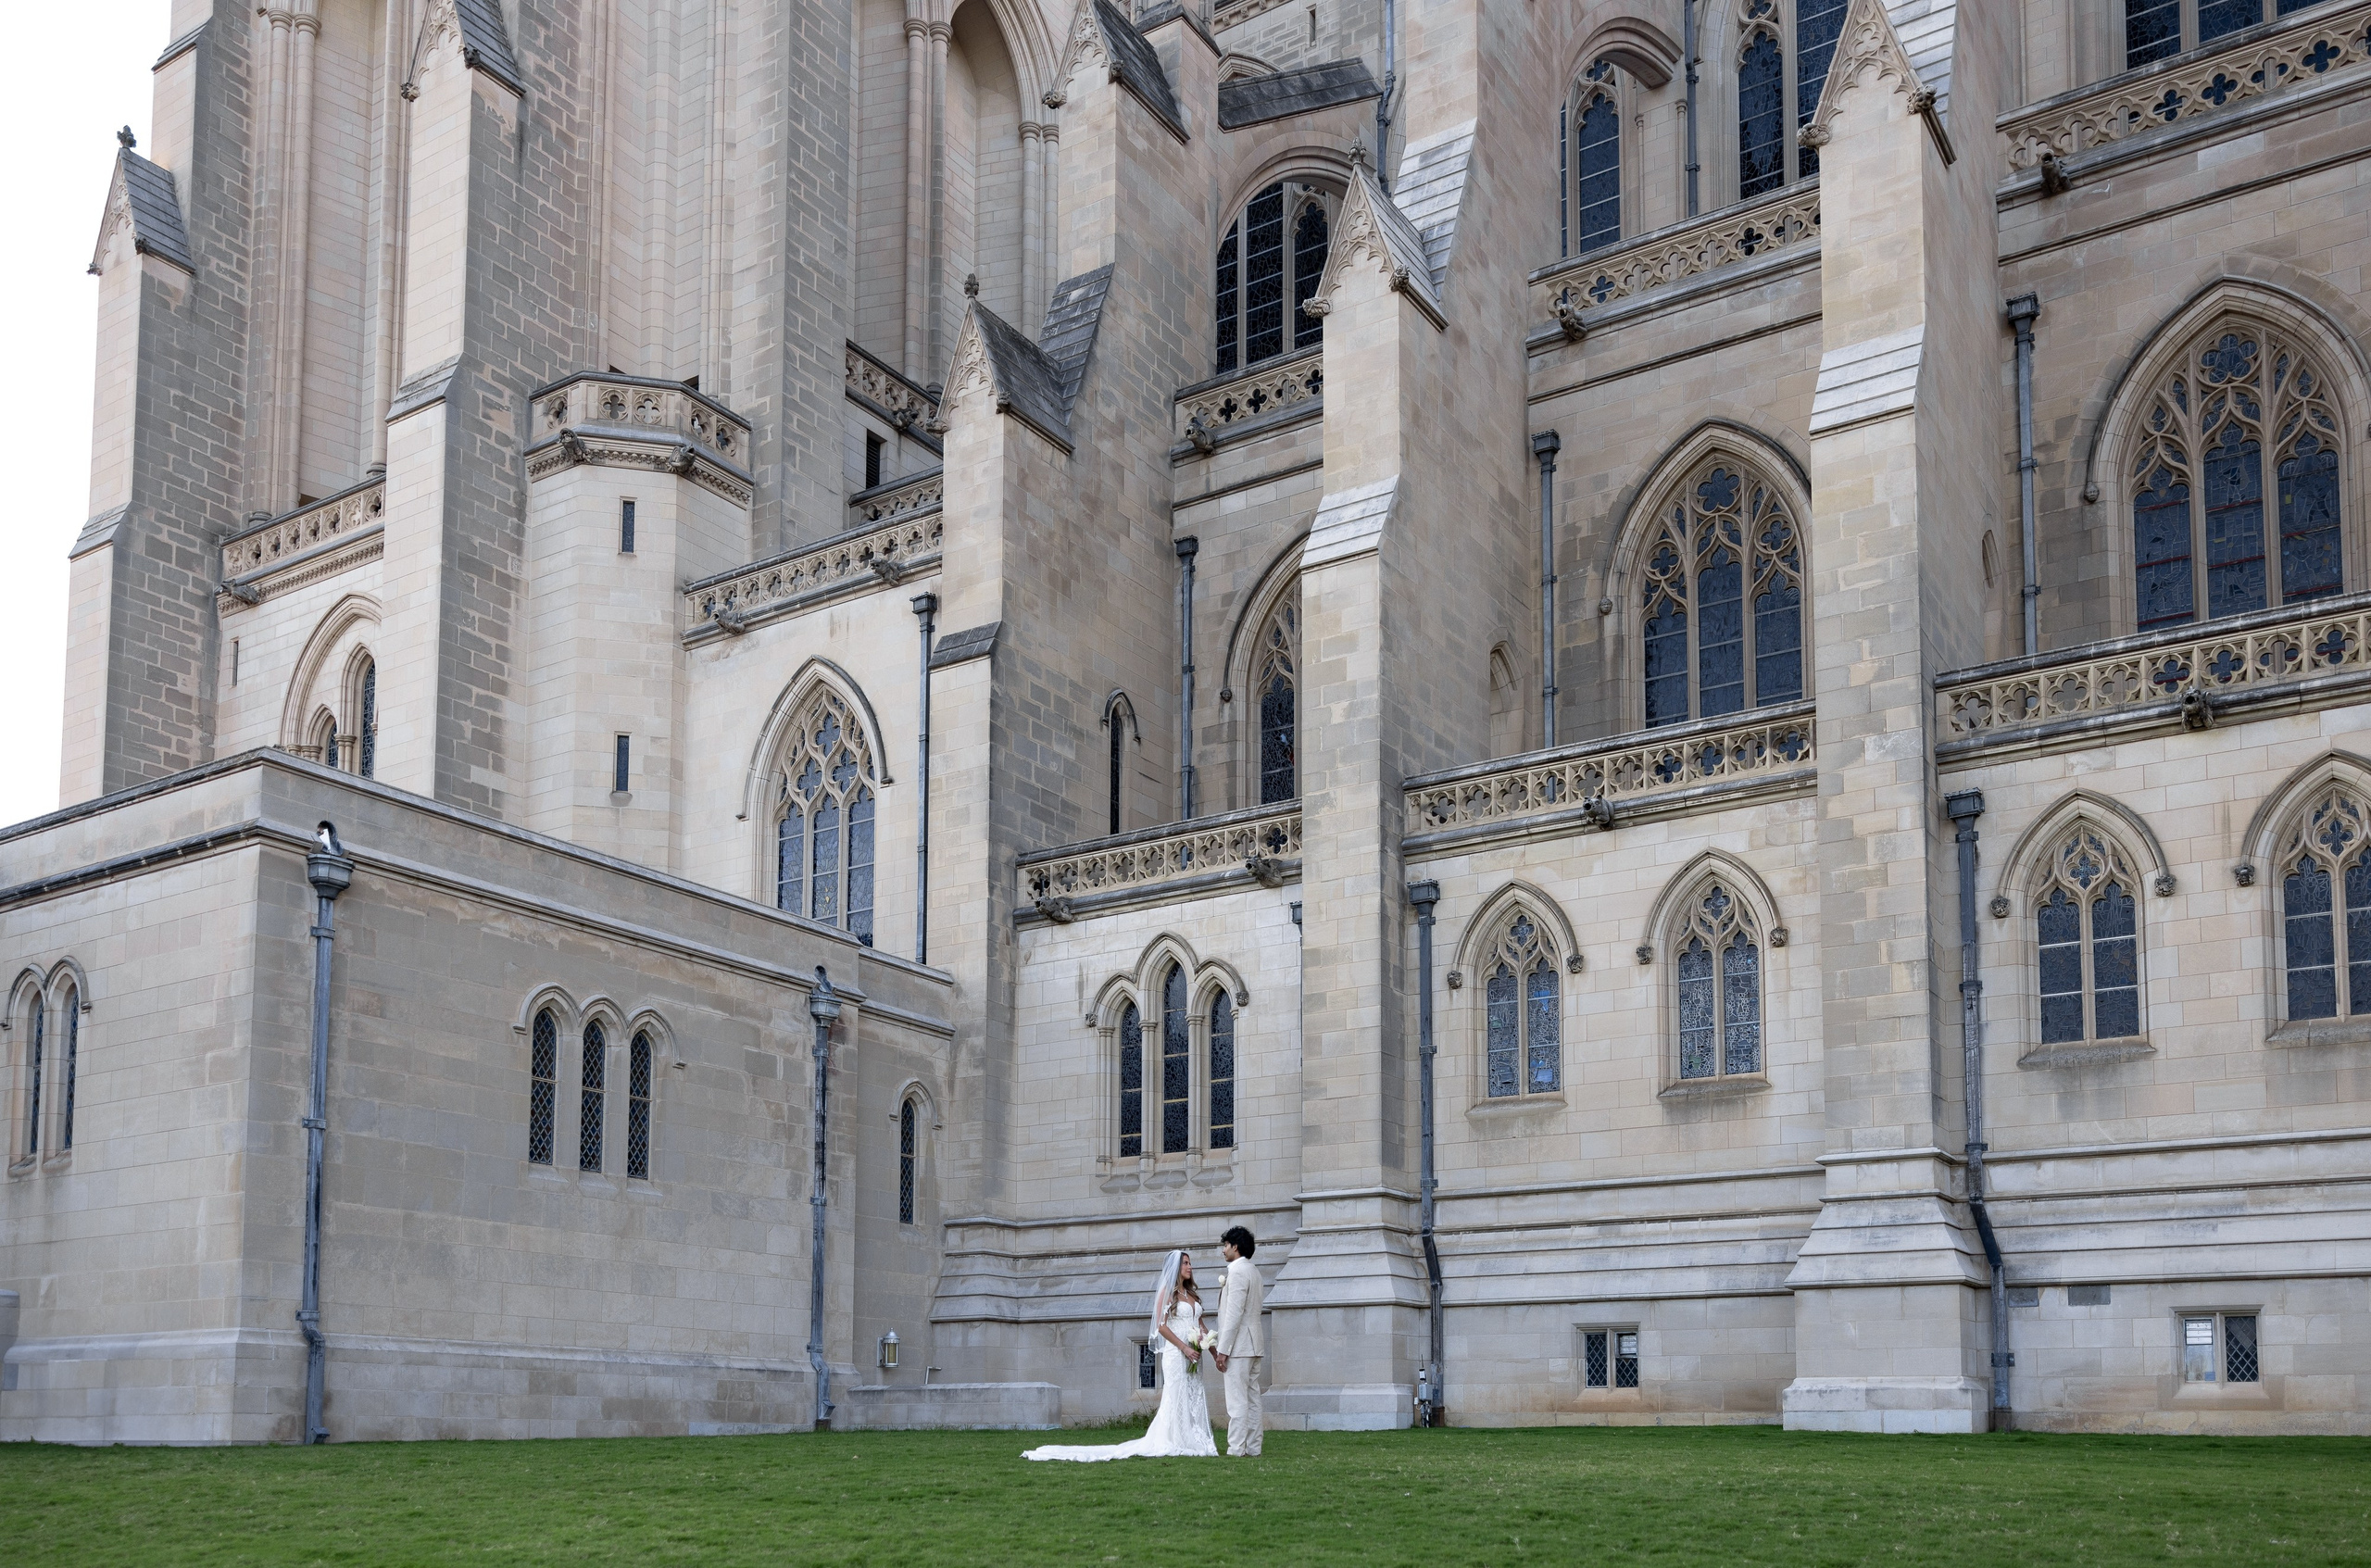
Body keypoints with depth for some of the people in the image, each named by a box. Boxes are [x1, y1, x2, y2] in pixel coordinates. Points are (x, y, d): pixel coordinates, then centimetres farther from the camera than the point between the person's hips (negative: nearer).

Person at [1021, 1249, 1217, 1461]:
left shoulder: (1193, 1294, 17)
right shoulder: (1167, 1292, -2)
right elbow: (1161, 1326, -9)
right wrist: (1184, 1347, -15)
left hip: (1194, 1355, 6)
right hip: (1176, 1353, -6)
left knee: (1195, 1398, 3)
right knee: (1176, 1398, -8)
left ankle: (1195, 1442, 5)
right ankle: (1173, 1444, -6)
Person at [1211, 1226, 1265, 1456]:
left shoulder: (1237, 1270, -13)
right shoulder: (1253, 1270, 18)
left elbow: (1234, 1313, -19)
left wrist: (1223, 1350, -18)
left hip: (1239, 1345, -10)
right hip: (1253, 1344, 10)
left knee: (1237, 1400, -9)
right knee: (1252, 1398, 9)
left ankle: (1236, 1450, -10)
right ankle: (1252, 1448, 10)